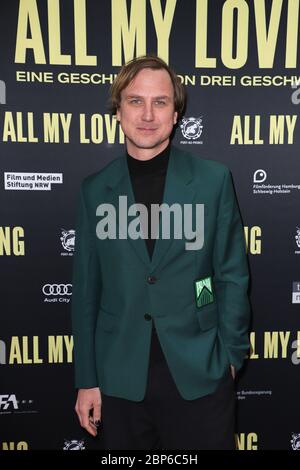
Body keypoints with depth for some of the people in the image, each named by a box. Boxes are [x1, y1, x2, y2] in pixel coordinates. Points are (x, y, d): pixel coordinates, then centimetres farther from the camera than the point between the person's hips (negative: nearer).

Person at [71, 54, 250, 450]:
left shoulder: (214, 179, -3)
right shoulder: (95, 189, 0)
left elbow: (232, 275, 0)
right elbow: (86, 288, 2)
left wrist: (230, 356, -1)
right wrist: (86, 379, 3)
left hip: (200, 374, -1)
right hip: (121, 377, 2)